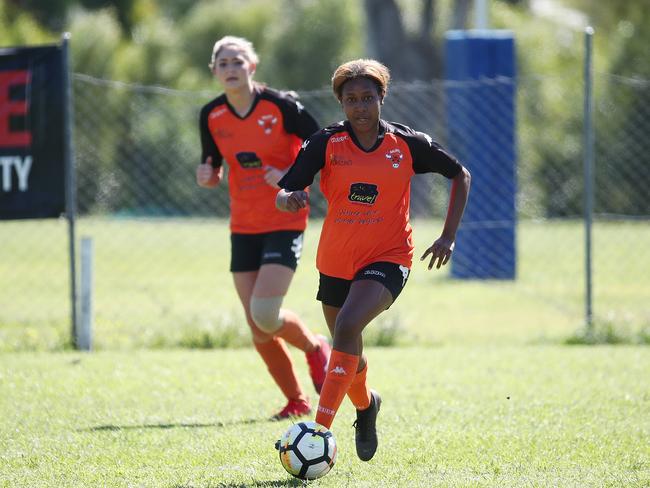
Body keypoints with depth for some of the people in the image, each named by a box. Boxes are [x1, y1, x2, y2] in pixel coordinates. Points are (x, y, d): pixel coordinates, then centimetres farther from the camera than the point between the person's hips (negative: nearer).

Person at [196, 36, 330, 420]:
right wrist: (207, 176, -10)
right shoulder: (212, 116, 1)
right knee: (258, 329, 2)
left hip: (285, 224, -5)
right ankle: (297, 402, 20)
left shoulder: (281, 106, -13)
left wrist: (291, 175, -22)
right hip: (244, 227, 5)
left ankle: (315, 347, 14)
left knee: (265, 313, -19)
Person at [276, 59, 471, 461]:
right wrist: (289, 198, -37)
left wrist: (449, 236, 2)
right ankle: (366, 405, 53)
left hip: (387, 260, -3)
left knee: (347, 326, -29)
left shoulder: (407, 144, -5)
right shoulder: (326, 144, -4)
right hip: (335, 262, 3)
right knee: (349, 355, 17)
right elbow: (283, 193, -12)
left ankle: (321, 429, -31)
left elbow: (461, 175, 9)